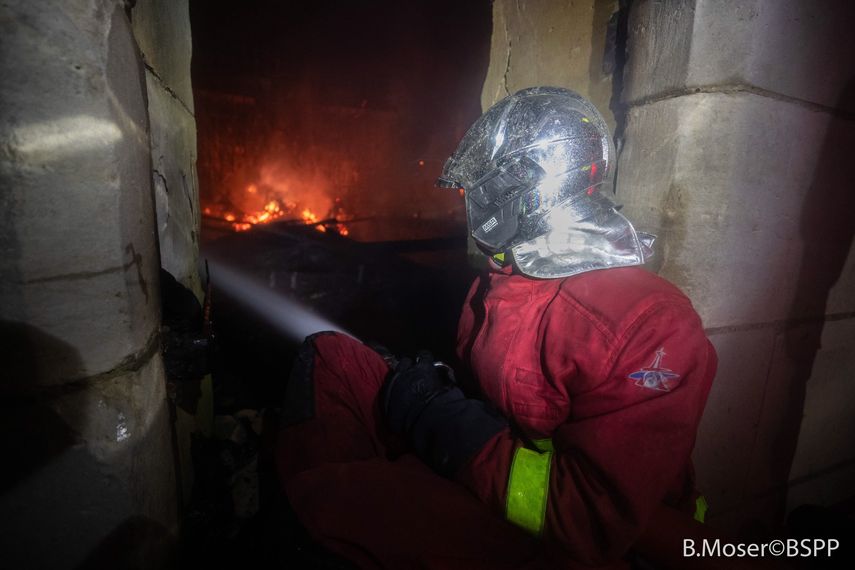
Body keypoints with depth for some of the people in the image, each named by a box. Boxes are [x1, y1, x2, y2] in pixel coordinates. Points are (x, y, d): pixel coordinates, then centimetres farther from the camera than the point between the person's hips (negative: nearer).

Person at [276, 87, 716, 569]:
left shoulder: (648, 326, -24)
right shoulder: (507, 275, 2)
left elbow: (596, 525, -26)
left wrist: (442, 421, -25)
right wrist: (424, 382, 0)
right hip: (473, 471, 8)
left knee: (325, 490, -28)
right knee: (330, 356, -1)